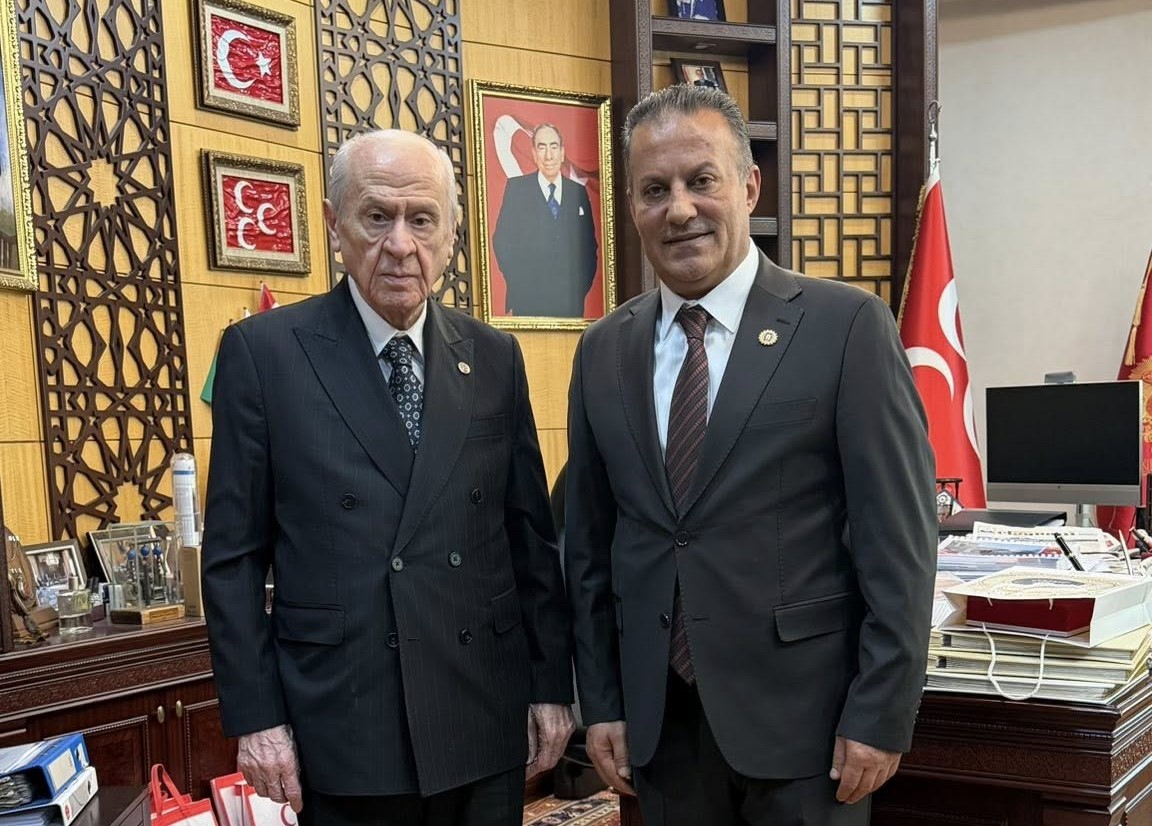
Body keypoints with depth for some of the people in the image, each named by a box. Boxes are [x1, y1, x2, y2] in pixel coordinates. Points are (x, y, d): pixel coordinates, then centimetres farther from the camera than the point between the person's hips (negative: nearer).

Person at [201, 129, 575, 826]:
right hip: (344, 726, -2)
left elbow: (531, 536, 8)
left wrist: (552, 686, 7)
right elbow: (234, 554, -3)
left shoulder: (495, 358, 5)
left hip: (485, 721, 3)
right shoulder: (263, 351, -4)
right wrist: (255, 716, -5)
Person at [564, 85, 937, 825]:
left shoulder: (848, 327, -8)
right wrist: (601, 701, 7)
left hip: (802, 712, -3)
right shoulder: (603, 351, 5)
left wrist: (881, 714, -10)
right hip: (658, 720, 4)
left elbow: (898, 536, -9)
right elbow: (589, 540, 8)